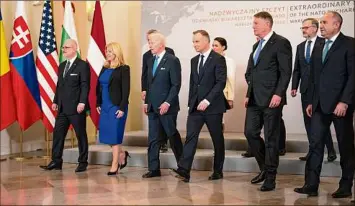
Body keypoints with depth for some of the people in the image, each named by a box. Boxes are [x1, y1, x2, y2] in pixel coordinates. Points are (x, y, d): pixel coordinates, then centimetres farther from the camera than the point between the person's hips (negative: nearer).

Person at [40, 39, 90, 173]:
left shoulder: (82, 65, -6)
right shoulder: (62, 65, 17)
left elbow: (85, 86, -13)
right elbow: (59, 85, 19)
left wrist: (82, 102, -21)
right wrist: (55, 101, 12)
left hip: (76, 107, -7)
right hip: (62, 108, 7)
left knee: (81, 135, 3)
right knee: (58, 134, 6)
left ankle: (83, 162, 13)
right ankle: (56, 162, 13)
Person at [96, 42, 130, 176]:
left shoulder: (124, 69, -7)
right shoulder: (104, 68, 12)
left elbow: (125, 90, -11)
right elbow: (99, 86, 15)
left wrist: (122, 108, -16)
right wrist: (98, 103, 10)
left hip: (116, 106, -7)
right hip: (104, 106, 7)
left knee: (114, 135, -2)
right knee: (106, 134, 8)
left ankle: (115, 165, 8)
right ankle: (122, 154, 30)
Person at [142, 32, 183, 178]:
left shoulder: (172, 60, -9)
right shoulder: (151, 61, 14)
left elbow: (176, 84, -13)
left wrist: (168, 103, -19)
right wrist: (146, 102, 12)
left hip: (167, 106, -7)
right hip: (153, 107, 7)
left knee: (173, 136, 3)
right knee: (153, 139, 6)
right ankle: (154, 169, 12)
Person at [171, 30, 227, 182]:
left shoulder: (218, 59, -7)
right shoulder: (194, 60, 15)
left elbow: (221, 83, -15)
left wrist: (207, 101, -21)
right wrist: (191, 102, 12)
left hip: (213, 106, -5)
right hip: (195, 106, 6)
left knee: (217, 139, 6)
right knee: (190, 136, -6)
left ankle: (218, 171, 18)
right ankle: (184, 170, -12)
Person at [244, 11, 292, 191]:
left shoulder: (281, 43, -6)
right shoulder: (256, 45, 18)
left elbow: (286, 72, -13)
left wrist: (278, 94, -20)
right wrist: (249, 94, 14)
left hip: (271, 99, -8)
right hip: (254, 99, 8)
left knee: (271, 138, -1)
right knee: (250, 133, 7)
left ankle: (270, 177, 8)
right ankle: (264, 168, 25)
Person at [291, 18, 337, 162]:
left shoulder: (324, 43, -4)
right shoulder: (300, 46, 15)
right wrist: (294, 86, 6)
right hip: (306, 89, 6)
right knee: (308, 121, 6)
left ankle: (331, 151, 7)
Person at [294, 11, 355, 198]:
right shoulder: (318, 48, 16)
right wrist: (311, 101, 13)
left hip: (340, 104, -6)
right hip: (320, 105, 6)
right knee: (315, 144, 1)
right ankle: (311, 185, 3)